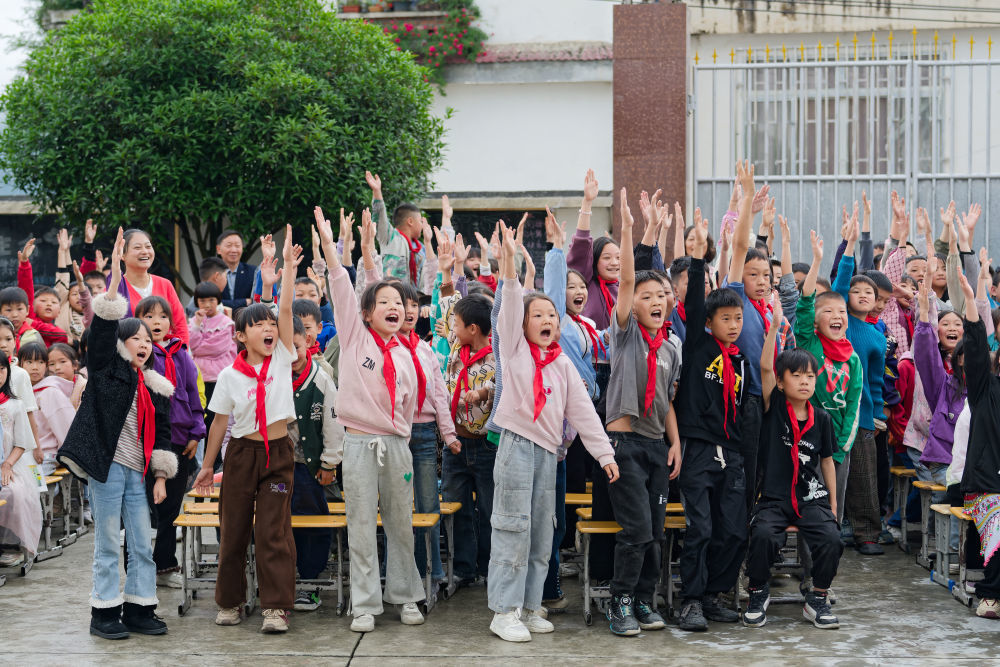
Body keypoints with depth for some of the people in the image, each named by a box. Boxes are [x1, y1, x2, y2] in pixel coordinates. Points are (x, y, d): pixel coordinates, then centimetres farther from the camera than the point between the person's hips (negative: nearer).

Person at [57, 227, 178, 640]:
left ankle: (139, 609, 15)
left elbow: (161, 434, 16)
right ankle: (104, 613, 7)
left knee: (143, 545, 6)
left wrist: (161, 477, 9)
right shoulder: (107, 370, 0)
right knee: (108, 545, 0)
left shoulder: (156, 387, 14)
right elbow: (103, 326, -12)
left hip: (136, 471, 5)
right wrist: (115, 273, -18)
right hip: (107, 466, -5)